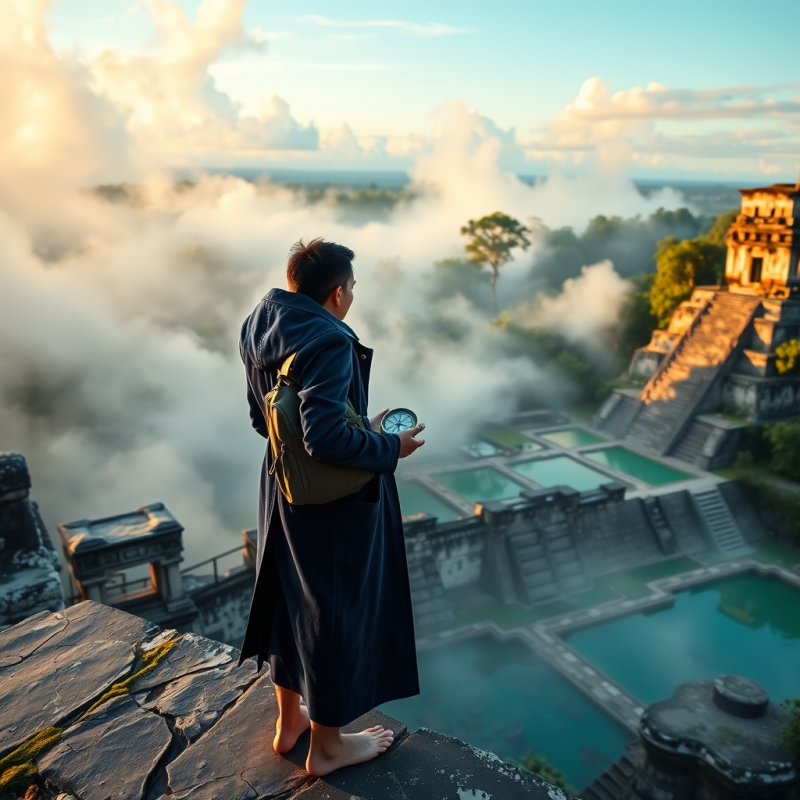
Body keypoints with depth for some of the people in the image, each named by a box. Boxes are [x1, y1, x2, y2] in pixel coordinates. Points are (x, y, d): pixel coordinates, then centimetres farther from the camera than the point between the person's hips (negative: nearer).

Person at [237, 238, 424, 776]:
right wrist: (389, 448, -17)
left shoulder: (262, 330, 1)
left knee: (294, 601, 23)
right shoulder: (329, 341, -25)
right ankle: (327, 745, 30)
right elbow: (325, 435, -33)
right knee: (338, 611, 10)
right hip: (339, 502, -8)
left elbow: (263, 419, 8)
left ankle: (290, 720, 43)